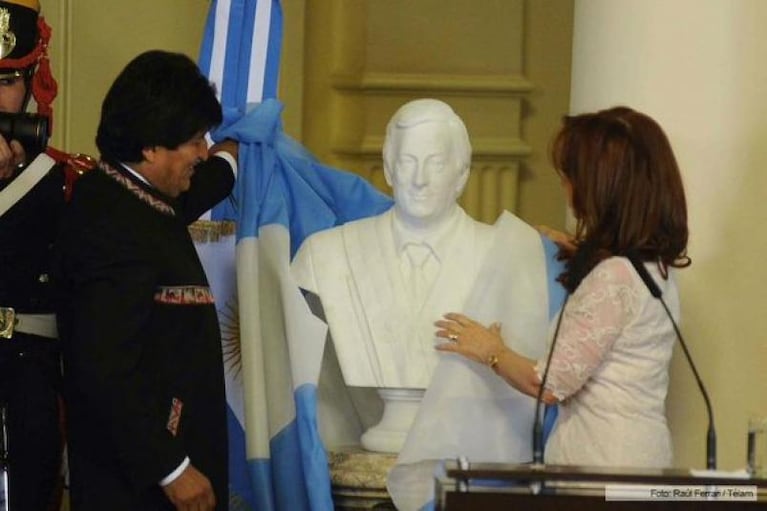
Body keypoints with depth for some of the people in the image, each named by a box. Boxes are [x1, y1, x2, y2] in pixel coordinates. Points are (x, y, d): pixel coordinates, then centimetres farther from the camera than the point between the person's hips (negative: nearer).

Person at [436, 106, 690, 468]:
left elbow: (551, 383, -15)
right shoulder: (656, 268, 10)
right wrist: (575, 252, 27)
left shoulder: (613, 277, -18)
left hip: (605, 462, -9)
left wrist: (491, 351, 2)